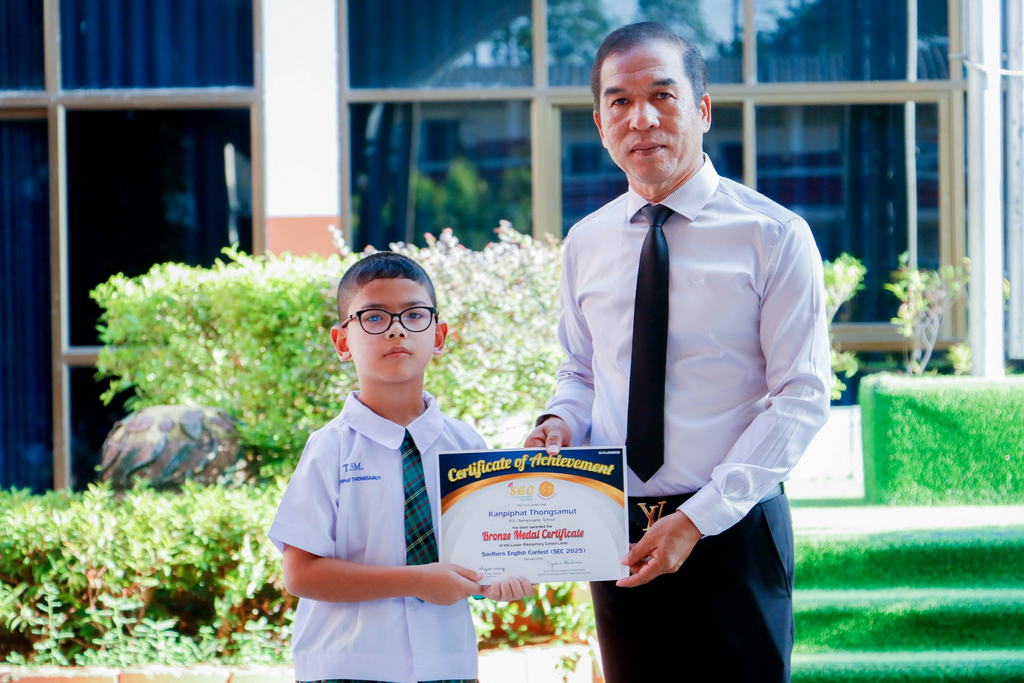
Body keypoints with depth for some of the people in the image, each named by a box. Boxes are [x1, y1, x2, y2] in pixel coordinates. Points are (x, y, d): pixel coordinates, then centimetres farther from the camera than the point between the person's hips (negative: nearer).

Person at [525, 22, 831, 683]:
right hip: (618, 539, 4)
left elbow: (801, 397, -11)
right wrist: (560, 422, -3)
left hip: (732, 531, -4)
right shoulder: (586, 244, 8)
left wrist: (698, 518, -18)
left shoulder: (774, 237, -6)